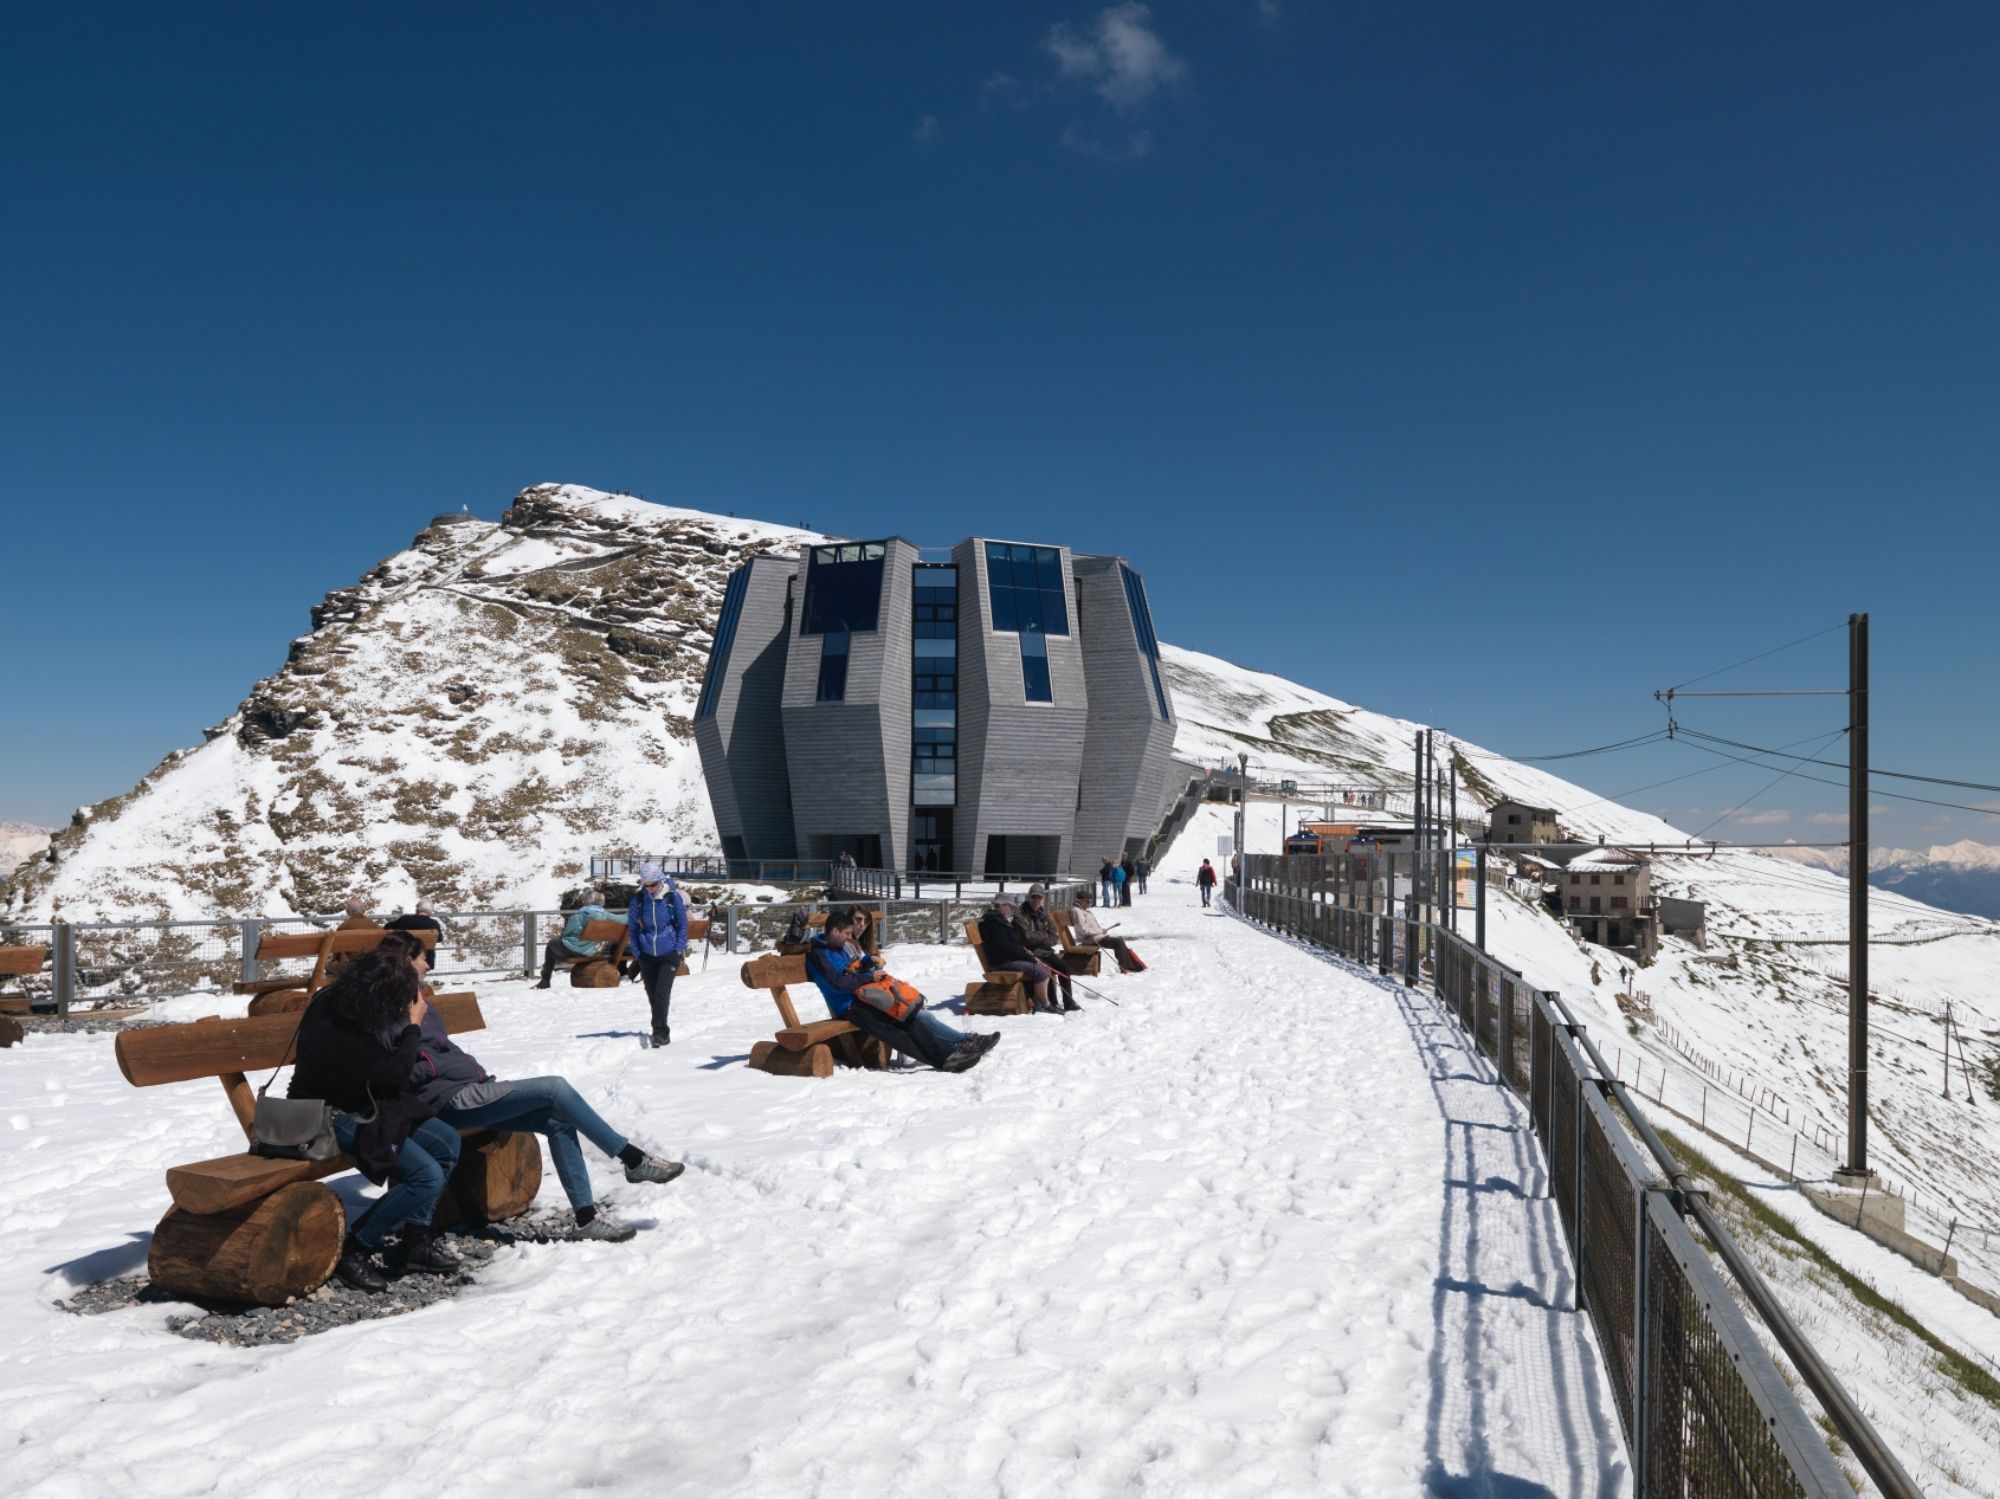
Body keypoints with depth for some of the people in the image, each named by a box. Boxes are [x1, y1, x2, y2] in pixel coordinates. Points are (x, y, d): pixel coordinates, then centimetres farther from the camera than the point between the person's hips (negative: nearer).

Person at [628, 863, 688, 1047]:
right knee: (652, 996, 8)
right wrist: (636, 951, 1)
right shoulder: (638, 897, -4)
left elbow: (683, 925, 0)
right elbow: (632, 925, 6)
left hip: (669, 954, -3)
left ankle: (660, 1032, -6)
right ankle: (661, 1032, 22)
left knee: (661, 994, -13)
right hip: (647, 955, 3)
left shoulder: (673, 897, -10)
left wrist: (679, 949, -5)